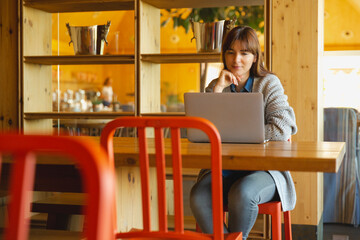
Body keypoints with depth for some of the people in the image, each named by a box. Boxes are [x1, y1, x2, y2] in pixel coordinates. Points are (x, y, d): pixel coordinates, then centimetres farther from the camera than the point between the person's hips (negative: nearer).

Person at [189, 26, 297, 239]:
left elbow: (282, 129, -9)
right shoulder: (216, 87, 13)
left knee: (242, 193, -34)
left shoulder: (269, 84, 5)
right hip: (222, 169, 2)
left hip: (263, 168, -2)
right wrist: (218, 89, -6)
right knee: (198, 196, -28)